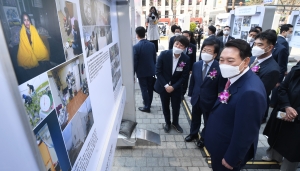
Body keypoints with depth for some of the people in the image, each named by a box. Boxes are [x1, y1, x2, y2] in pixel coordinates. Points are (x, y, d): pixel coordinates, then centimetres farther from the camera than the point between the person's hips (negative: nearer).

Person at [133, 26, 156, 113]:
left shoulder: (136, 47, -18)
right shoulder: (152, 45, -3)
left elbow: (135, 62, -14)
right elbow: (155, 59, 5)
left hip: (141, 72, -5)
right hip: (151, 70, 5)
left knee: (144, 89, 6)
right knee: (150, 88, 18)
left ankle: (147, 107, 16)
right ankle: (148, 103, 37)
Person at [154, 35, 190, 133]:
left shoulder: (186, 59, -13)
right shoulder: (164, 54, -16)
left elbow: (184, 76, -7)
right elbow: (158, 71, -12)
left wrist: (173, 87, -15)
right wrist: (165, 85, -17)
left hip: (176, 87, 1)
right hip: (163, 86, 0)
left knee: (176, 107, 15)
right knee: (165, 106, 15)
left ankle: (175, 123, 43)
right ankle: (167, 123, 40)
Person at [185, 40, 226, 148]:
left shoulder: (220, 68, -20)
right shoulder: (196, 65, -4)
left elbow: (221, 87, -14)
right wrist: (190, 94, 7)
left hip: (210, 101, -4)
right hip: (196, 98, 4)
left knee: (208, 121, 20)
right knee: (195, 118, 25)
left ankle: (204, 138, 45)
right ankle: (193, 133, 50)